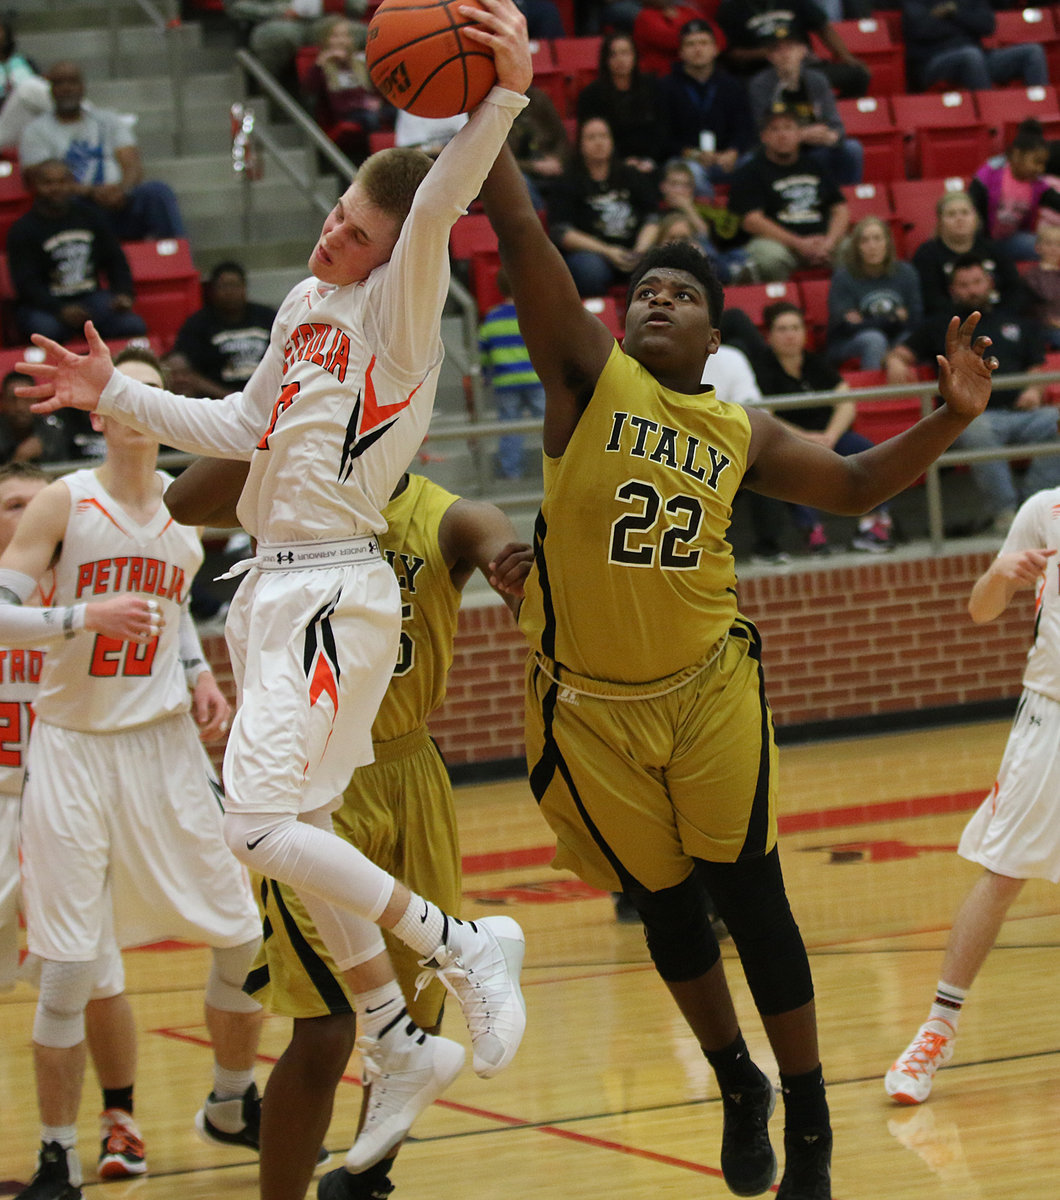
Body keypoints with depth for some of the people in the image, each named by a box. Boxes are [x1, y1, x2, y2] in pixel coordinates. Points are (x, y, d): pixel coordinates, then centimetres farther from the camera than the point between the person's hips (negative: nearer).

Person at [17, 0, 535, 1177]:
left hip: (334, 592, -9)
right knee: (299, 835, 12)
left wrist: (503, 96, -48)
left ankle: (462, 945, -6)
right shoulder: (305, 304, 13)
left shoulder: (402, 306, -11)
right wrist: (118, 398, 21)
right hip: (276, 585, 9)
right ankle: (398, 1044, 22)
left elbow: (438, 209, -32)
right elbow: (243, 428, 24)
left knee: (260, 824, -17)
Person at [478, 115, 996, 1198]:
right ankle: (737, 1088, 33)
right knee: (664, 907, 11)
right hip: (588, 706, -1)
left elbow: (855, 486, 17)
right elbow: (519, 232, -11)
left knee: (750, 898, -1)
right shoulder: (589, 375, -1)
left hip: (710, 689, 1)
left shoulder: (741, 433, 8)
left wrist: (948, 419, 1)